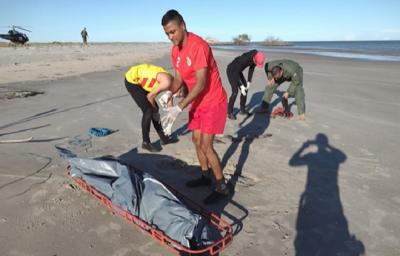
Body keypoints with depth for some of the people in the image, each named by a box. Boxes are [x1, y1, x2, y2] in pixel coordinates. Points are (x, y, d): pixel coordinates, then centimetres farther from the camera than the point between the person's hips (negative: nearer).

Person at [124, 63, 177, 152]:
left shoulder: (172, 82, 0)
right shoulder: (167, 82, -27)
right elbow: (150, 96, -18)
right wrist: (154, 109, 0)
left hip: (140, 80, 9)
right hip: (132, 80, -9)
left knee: (154, 110, 12)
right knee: (148, 111, -10)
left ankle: (163, 138, 26)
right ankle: (146, 142, 5)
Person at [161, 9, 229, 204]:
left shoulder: (198, 46, -24)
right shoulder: (175, 50, 3)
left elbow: (201, 84, -28)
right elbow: (178, 78, 8)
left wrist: (179, 108, -31)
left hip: (213, 102, -9)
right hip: (197, 101, 9)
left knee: (206, 145, -9)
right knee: (196, 140, 14)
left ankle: (222, 187, 4)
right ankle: (205, 175, 32)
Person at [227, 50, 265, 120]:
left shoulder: (256, 57, -15)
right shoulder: (245, 59, -38)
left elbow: (251, 69, 1)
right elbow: (236, 72, -29)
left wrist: (249, 82, -2)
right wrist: (241, 86, -27)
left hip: (237, 71, 8)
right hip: (231, 71, -8)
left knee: (245, 89, 5)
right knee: (235, 91, -16)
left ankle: (242, 109, 19)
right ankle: (230, 113, -4)